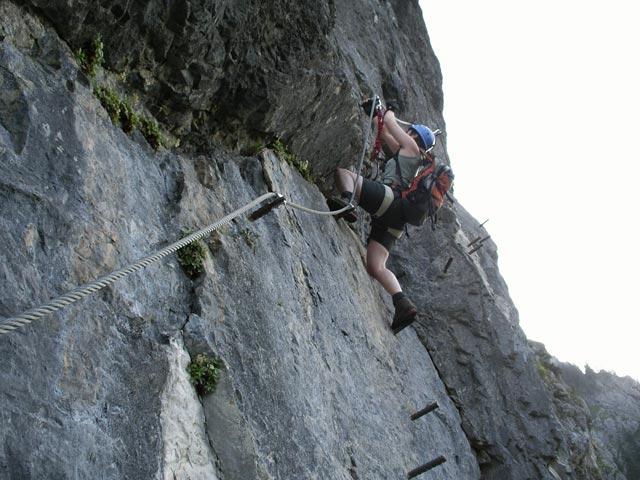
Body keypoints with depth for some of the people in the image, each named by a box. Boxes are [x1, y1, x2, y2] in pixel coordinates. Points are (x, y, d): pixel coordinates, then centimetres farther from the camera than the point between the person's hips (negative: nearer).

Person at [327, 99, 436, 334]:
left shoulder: (411, 148, 19)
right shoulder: (402, 154, 39)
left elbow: (390, 123, 21)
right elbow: (385, 133, 46)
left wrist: (390, 110, 41)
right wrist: (374, 112, 49)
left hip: (390, 196, -8)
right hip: (395, 218, 8)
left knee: (343, 171, -9)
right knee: (376, 267, -7)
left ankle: (347, 201, -41)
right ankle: (403, 304, -25)